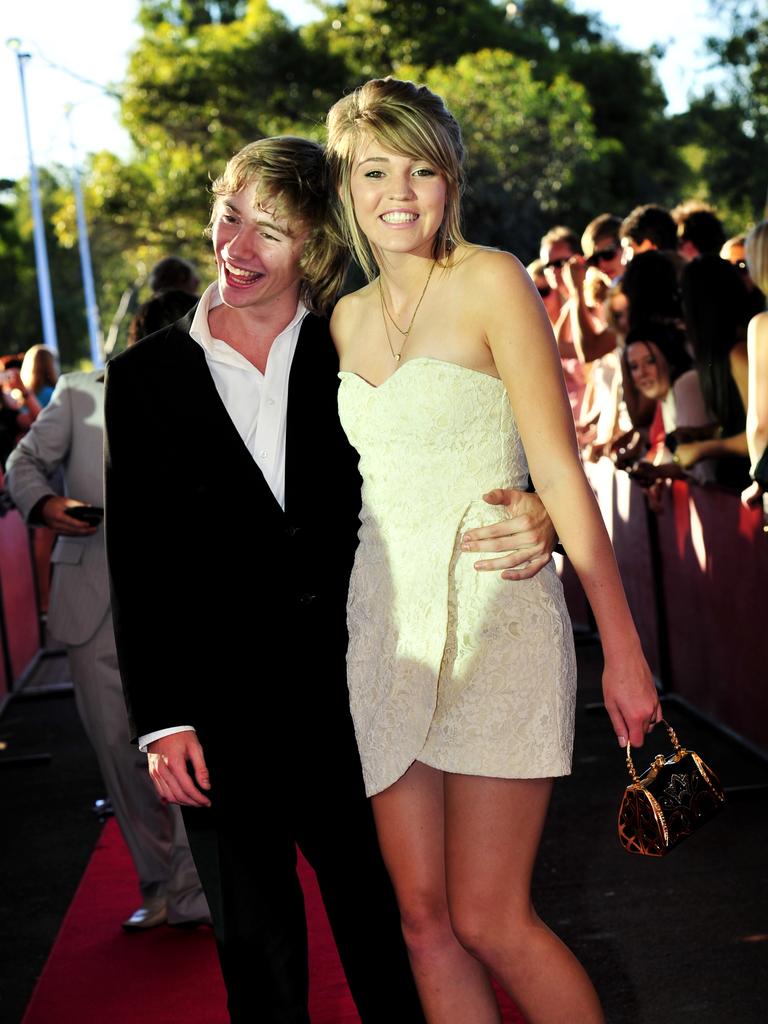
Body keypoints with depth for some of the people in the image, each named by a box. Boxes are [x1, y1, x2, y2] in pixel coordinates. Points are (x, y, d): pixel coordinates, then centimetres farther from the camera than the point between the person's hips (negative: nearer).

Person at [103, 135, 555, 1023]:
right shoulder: (145, 377, 2)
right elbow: (137, 565, 2)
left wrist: (535, 516, -20)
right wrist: (161, 720, -3)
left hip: (350, 693, 0)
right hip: (222, 714, 0)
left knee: (384, 933, 14)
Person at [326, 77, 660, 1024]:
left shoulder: (490, 281, -5)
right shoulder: (348, 317, 12)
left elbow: (559, 472, -9)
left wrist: (623, 647, -11)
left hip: (493, 617, -5)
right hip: (386, 626, 6)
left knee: (488, 921, -7)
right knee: (424, 920, 6)